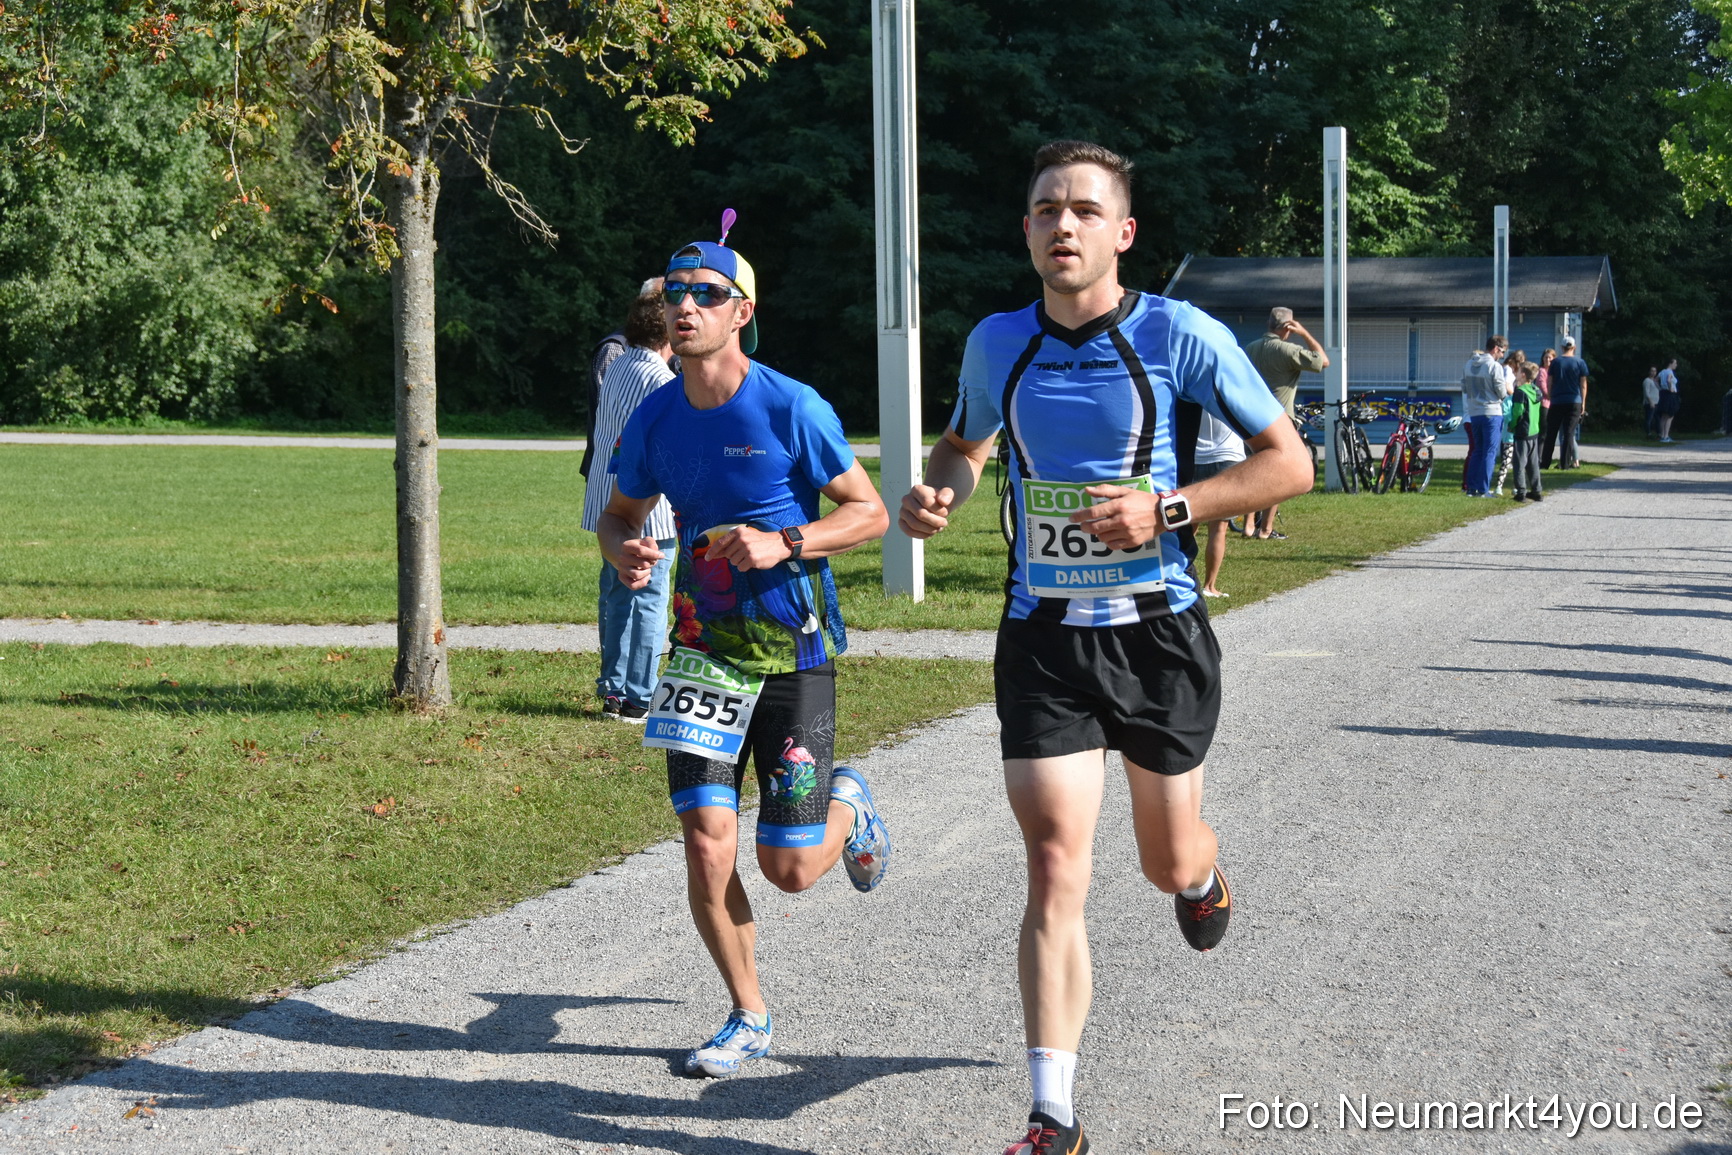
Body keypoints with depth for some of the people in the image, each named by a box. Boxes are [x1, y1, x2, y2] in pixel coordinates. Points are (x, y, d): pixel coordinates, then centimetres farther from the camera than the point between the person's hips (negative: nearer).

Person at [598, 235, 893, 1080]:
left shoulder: (791, 408, -12)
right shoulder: (654, 419, 0)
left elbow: (870, 512, -7)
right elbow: (620, 513, 15)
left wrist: (783, 544, -22)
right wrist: (623, 553, -9)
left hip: (795, 651, -3)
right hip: (704, 645, 3)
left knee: (789, 869, 0)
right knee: (707, 847, -8)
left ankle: (847, 805, 37)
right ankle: (748, 1017, 14)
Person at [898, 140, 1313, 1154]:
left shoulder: (1182, 336, -10)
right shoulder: (997, 343, 1)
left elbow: (1291, 464, -6)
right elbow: (967, 443, 22)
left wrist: (1166, 510, -19)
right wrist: (943, 495, -2)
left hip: (1159, 632, -1)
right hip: (1044, 639, 1)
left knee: (1167, 863, 15)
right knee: (1056, 869, -9)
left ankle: (1203, 875, 56)